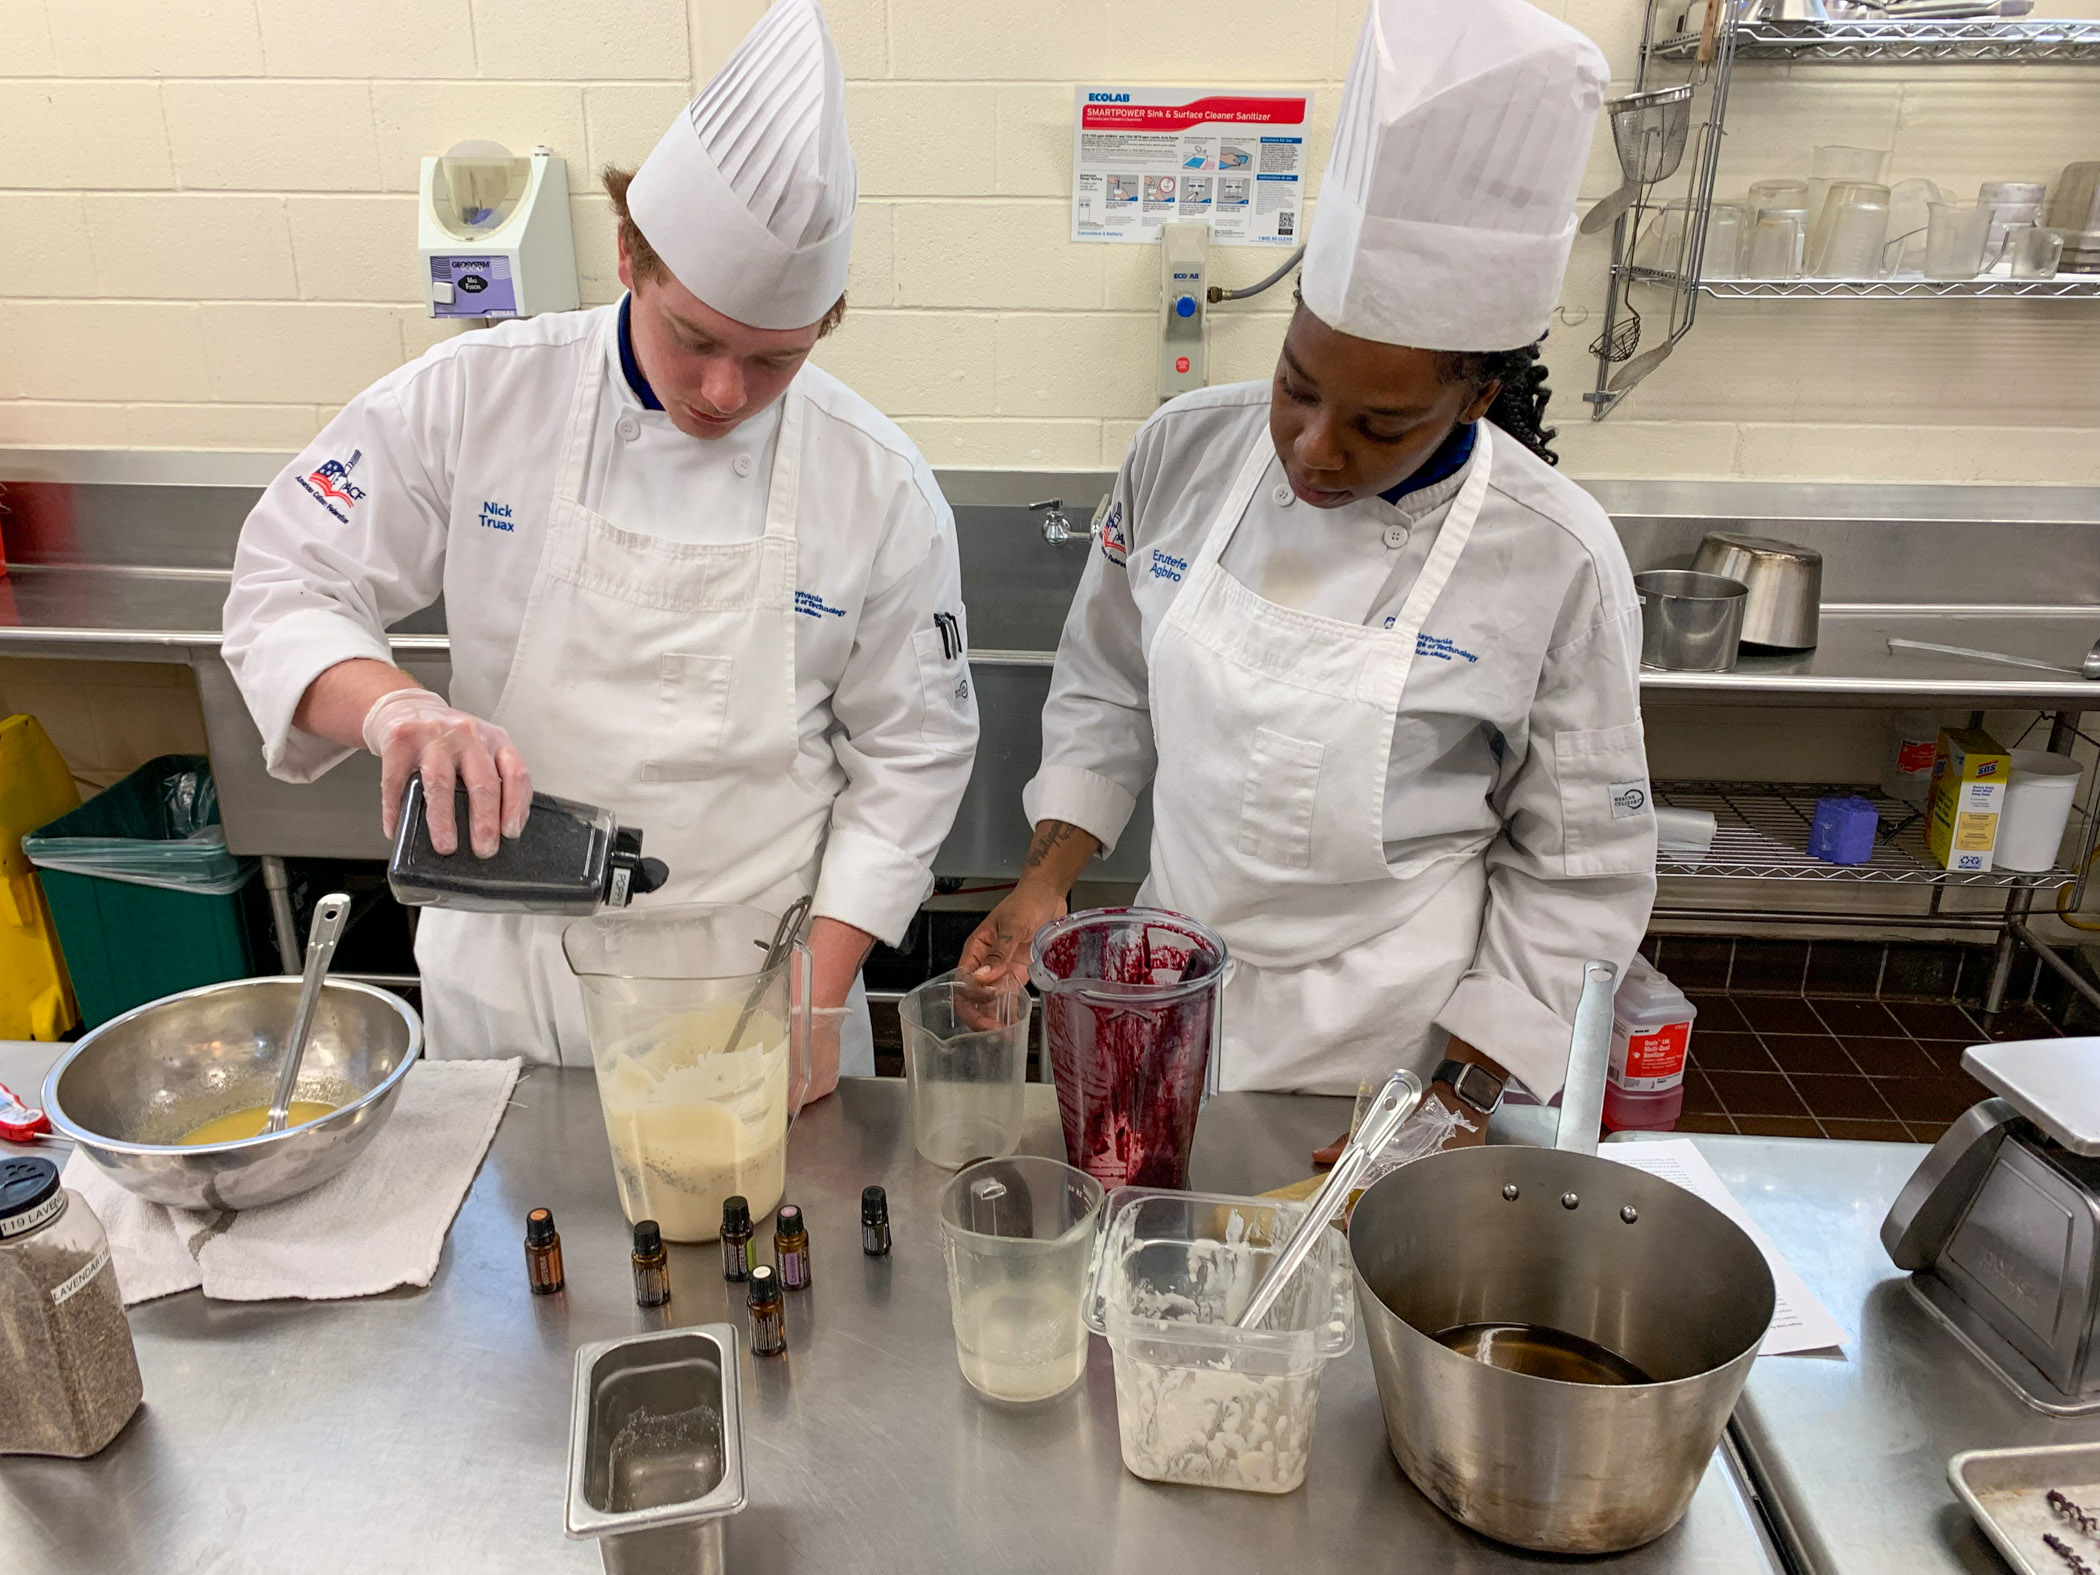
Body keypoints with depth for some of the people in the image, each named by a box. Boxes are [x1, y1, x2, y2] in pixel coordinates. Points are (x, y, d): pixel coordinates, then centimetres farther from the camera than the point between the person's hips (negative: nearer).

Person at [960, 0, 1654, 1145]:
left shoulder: (1556, 564, -18)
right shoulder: (1185, 455, -9)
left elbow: (1580, 874, -9)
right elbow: (1107, 693, 4)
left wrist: (1462, 1096, -8)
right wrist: (1048, 874, -8)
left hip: (1384, 1051, -3)